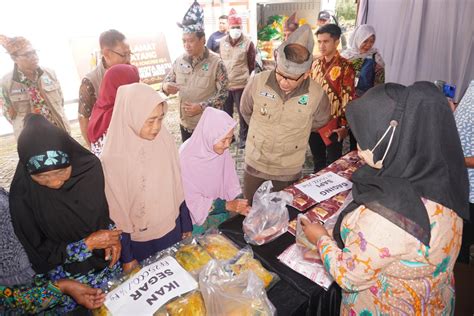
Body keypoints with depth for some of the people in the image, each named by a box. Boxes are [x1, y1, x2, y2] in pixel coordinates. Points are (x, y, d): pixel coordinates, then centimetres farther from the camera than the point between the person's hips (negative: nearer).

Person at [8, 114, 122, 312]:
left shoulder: (89, 167, -21)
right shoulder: (22, 196, -26)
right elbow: (38, 252, -14)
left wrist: (112, 237, -18)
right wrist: (88, 244, -23)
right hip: (68, 277, -2)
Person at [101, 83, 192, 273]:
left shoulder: (165, 140, -13)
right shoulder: (113, 158, -23)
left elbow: (177, 189, -2)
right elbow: (116, 213, -14)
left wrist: (186, 225, 7)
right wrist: (126, 257, -5)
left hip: (172, 230, 3)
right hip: (139, 241, -3)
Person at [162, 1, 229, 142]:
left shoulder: (216, 62, -12)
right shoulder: (179, 61, 0)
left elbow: (223, 93, -13)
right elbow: (167, 81, 10)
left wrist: (202, 107, -24)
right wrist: (166, 86, -15)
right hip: (185, 122, 4)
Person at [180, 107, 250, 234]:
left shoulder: (223, 151, -14)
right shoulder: (187, 156, -28)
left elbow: (231, 184, -3)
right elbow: (192, 201, -21)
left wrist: (239, 205, -20)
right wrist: (227, 205, -26)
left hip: (220, 214, 5)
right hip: (196, 218, -5)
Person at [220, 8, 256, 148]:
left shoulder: (248, 43, -8)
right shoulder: (222, 42, 3)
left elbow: (251, 65, 0)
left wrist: (247, 78, 5)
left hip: (241, 84, -4)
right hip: (224, 83, 4)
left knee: (242, 112, 7)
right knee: (226, 111, 15)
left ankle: (243, 137, 23)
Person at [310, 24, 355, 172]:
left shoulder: (345, 67, -11)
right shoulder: (316, 64, 6)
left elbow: (348, 99, -12)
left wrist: (344, 126, -14)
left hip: (333, 125, -5)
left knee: (333, 164, 9)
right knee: (317, 160, 19)